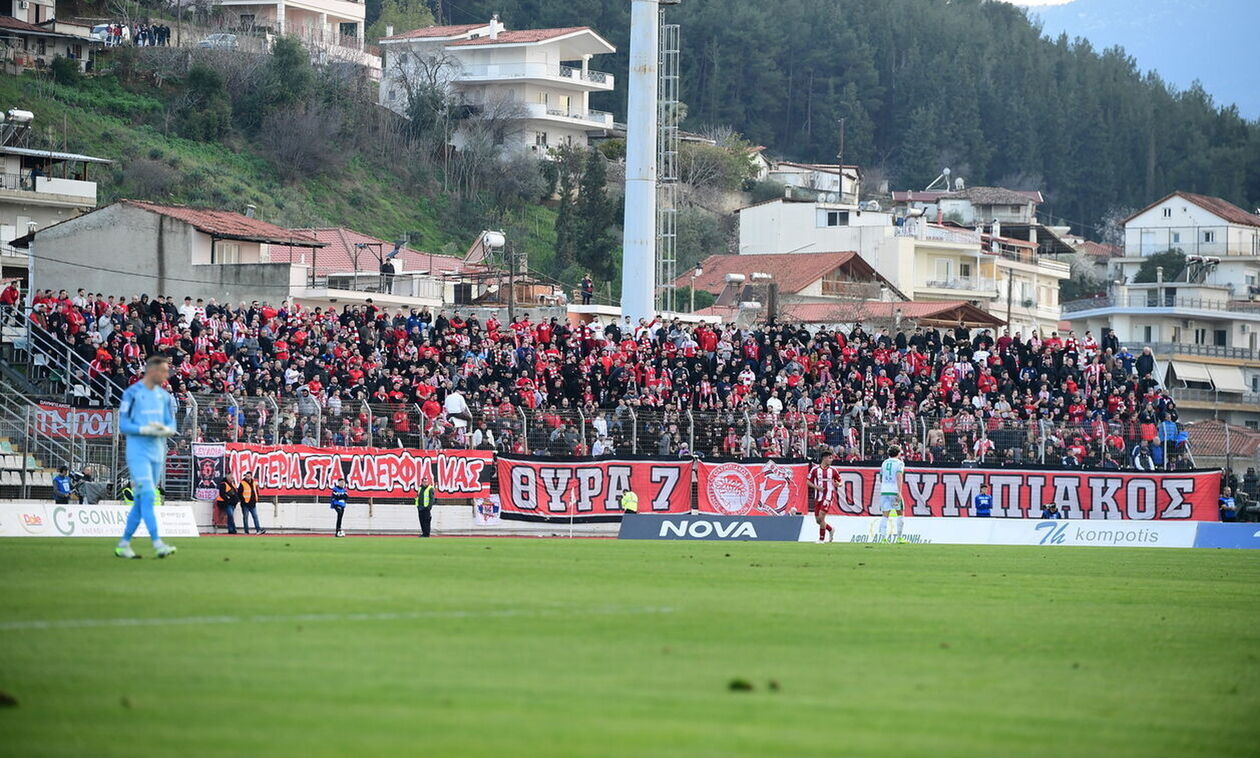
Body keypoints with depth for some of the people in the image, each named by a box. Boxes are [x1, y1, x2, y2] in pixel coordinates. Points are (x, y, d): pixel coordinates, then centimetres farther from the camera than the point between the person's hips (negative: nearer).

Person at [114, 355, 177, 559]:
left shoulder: (164, 396, 12)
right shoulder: (132, 393, -7)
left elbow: (172, 424, 13)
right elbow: (123, 425, -9)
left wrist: (165, 429, -10)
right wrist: (146, 430, -21)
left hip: (157, 454, 7)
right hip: (138, 452, -7)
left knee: (142, 500, 9)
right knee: (147, 496, -16)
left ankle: (124, 544, 17)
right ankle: (157, 544, -23)